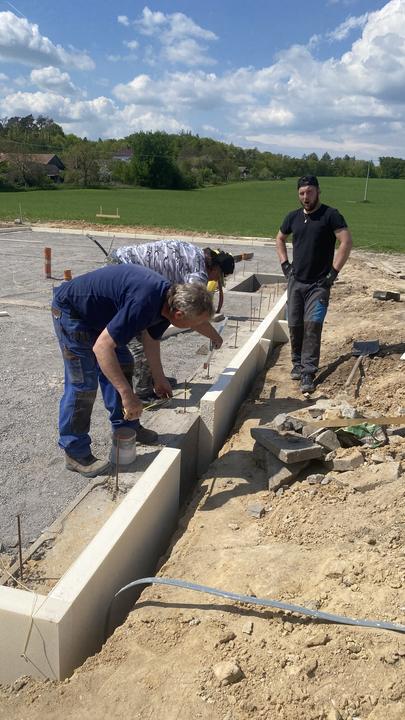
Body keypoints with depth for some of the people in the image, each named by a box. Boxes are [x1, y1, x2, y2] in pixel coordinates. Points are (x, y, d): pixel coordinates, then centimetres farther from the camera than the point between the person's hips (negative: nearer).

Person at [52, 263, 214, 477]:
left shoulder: (168, 298, -7)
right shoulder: (143, 304, -37)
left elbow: (150, 337, 11)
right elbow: (101, 347, -39)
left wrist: (159, 378, 18)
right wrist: (127, 394, -38)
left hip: (97, 313, 9)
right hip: (71, 310, -9)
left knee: (122, 364, 13)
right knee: (83, 383, -9)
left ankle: (125, 426, 27)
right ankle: (75, 453, 2)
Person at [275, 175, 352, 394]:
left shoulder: (330, 215, -7)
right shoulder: (293, 217, 9)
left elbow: (346, 242, -13)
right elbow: (280, 239, 24)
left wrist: (334, 272, -16)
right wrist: (284, 263, 11)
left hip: (319, 284, -5)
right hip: (296, 281, 5)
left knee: (312, 325, -13)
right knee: (294, 325, 7)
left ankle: (308, 374, -10)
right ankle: (297, 364, 26)